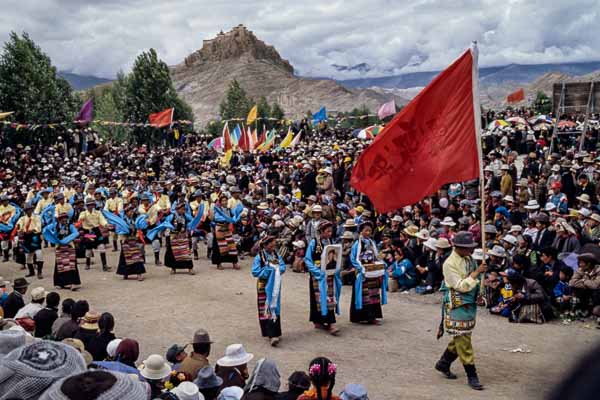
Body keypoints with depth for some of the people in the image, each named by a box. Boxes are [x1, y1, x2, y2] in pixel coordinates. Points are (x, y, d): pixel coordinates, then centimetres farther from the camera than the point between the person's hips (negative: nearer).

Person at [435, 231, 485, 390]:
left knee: (460, 339, 16)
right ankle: (471, 376, 5)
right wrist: (476, 273, -23)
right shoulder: (450, 264, -17)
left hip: (470, 305, 8)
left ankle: (443, 364, 33)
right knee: (463, 341, -3)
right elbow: (460, 286, -21)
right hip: (456, 306, -8)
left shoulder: (469, 259, 6)